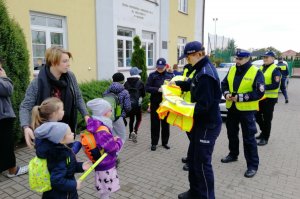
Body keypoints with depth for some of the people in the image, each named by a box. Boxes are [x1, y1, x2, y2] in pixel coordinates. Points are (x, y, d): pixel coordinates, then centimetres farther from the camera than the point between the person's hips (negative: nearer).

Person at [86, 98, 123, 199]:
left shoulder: (97, 125, 0)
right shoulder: (101, 130, -31)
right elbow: (114, 147, -25)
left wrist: (113, 139, -1)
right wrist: (118, 140, -7)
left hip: (103, 164, 9)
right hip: (105, 166, -9)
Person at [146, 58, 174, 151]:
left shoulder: (170, 75, 3)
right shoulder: (152, 75, -1)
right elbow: (147, 88, -8)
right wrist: (158, 89, -21)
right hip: (155, 103, -1)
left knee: (165, 123, 11)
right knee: (155, 123, 5)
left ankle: (165, 142, 26)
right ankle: (154, 143, 18)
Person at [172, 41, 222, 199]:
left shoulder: (206, 74, -24)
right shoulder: (202, 69, 8)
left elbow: (203, 105, -27)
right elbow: (192, 84, 24)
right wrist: (176, 83, 11)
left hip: (208, 125, -10)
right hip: (201, 122, 11)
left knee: (202, 162, 2)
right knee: (192, 158, 19)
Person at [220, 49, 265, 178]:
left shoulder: (256, 72, -12)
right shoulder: (232, 69, 6)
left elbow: (259, 93, -16)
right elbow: (224, 83, 14)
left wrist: (240, 97, -23)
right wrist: (226, 93, -8)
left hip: (247, 109, -6)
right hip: (232, 108, 6)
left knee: (249, 138, -1)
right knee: (231, 133, 19)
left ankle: (253, 165, 11)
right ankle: (233, 154, 39)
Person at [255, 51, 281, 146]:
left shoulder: (275, 70, -11)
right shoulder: (261, 68, 13)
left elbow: (276, 85, -20)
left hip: (270, 98, -7)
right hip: (260, 97, 7)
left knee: (267, 119, 1)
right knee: (257, 116, 15)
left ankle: (265, 138, 13)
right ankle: (263, 132, 36)